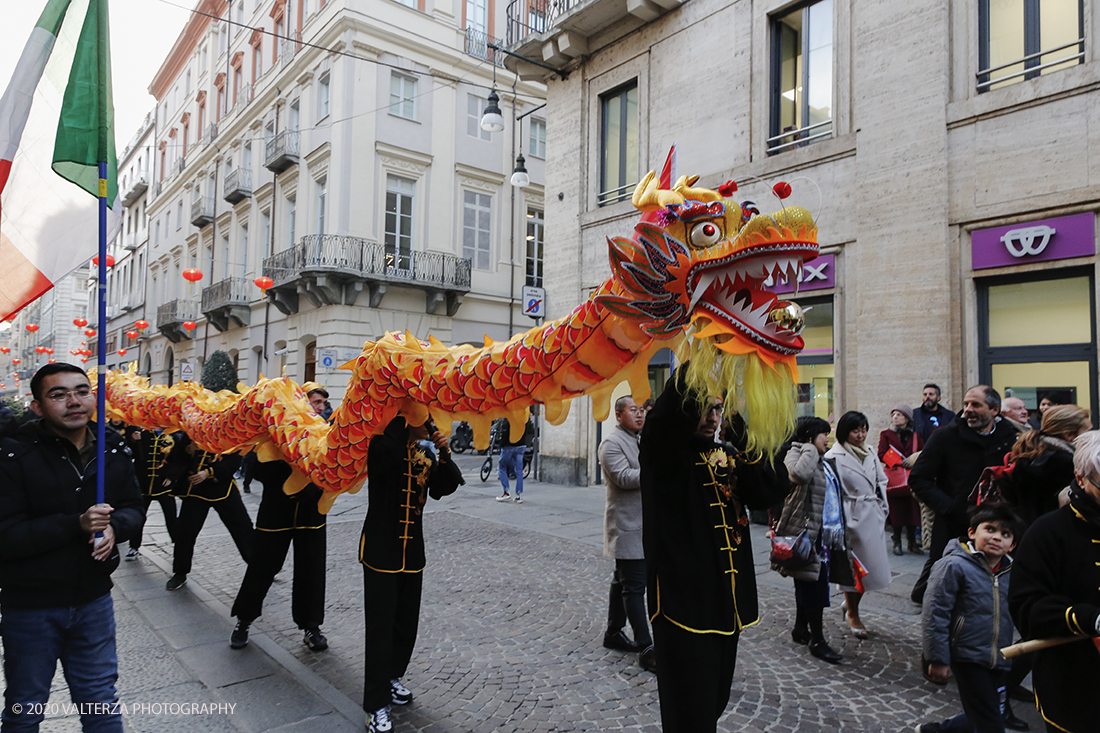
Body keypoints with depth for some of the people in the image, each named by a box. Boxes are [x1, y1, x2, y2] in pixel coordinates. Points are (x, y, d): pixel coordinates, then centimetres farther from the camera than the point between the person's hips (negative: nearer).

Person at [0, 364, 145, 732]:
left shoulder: (114, 450, -2)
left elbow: (133, 508, 5)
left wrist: (113, 526, -17)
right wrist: (75, 525, -29)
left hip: (94, 601, 3)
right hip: (30, 607, -3)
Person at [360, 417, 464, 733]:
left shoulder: (428, 446, 2)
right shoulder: (384, 438, -15)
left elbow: (444, 488, 0)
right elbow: (386, 454, -39)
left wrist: (444, 455, -14)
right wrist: (403, 418, -31)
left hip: (413, 551, 6)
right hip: (381, 550, -6)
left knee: (407, 623, 17)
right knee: (381, 627, 0)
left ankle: (391, 677, 40)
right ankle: (377, 706, 12)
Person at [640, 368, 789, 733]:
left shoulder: (727, 457, 12)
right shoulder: (666, 453, -9)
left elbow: (770, 491, -2)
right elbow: (667, 414, -31)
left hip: (726, 603, 7)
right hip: (684, 603, -7)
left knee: (715, 701, 21)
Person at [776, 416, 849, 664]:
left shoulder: (823, 461, 19)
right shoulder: (795, 455, -10)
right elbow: (799, 474, -35)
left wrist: (839, 529, 23)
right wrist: (810, 449, -20)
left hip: (826, 533, 9)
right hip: (807, 532, -9)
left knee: (807, 583, 17)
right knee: (814, 584, -6)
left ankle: (800, 628, 29)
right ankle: (817, 640, 3)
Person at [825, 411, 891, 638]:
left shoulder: (870, 455, 13)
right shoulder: (834, 456, -9)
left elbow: (881, 481, 20)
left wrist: (883, 508, 12)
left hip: (873, 516, 6)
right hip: (851, 516, -6)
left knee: (873, 564, 7)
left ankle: (850, 602, 30)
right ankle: (853, 615, 19)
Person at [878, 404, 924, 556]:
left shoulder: (915, 435, 14)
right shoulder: (886, 434, 7)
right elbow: (882, 455, -2)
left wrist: (914, 460, -11)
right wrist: (899, 462, -12)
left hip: (912, 478, 2)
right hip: (894, 476, -2)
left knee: (913, 509, 0)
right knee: (896, 510, -2)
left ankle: (912, 543, 11)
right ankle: (897, 543, 8)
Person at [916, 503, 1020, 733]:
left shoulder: (1012, 571, 3)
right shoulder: (954, 565, -16)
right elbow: (935, 613, -15)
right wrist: (937, 658, -14)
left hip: (998, 662, 7)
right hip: (967, 658, -7)